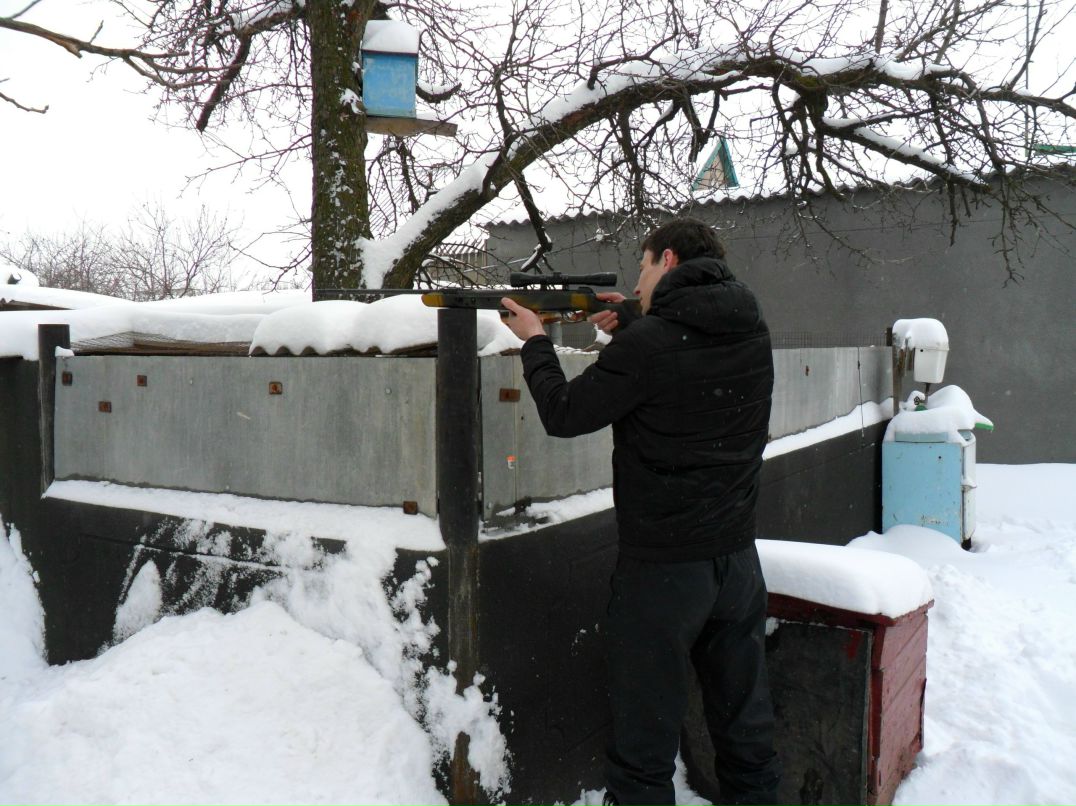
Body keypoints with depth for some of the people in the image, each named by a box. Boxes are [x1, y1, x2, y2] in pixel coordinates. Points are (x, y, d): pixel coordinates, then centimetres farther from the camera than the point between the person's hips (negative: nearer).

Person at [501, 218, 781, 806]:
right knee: (745, 721, 18)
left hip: (661, 565, -7)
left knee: (646, 734, 7)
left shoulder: (648, 343, -18)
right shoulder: (751, 333, 3)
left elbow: (563, 414, -9)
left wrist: (535, 341, 6)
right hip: (738, 555, 7)